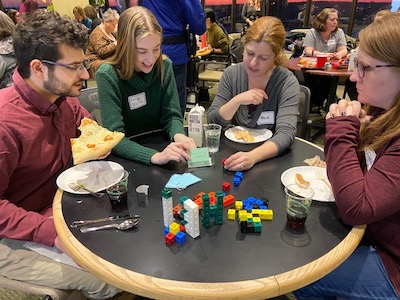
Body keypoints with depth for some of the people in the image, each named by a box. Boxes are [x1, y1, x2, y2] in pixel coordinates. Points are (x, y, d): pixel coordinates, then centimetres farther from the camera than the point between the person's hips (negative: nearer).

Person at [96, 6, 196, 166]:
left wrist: (178, 136, -26)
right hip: (126, 159, -3)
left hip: (159, 146, 3)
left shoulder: (164, 66, -6)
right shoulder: (108, 75, -17)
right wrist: (155, 156, -38)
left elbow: (171, 115, -4)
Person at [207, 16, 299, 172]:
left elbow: (285, 134, -23)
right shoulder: (232, 73, -3)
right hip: (233, 151, 1)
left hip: (270, 157, 0)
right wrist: (237, 100, -19)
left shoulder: (287, 83, -12)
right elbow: (212, 121, -3)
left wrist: (252, 156, -40)